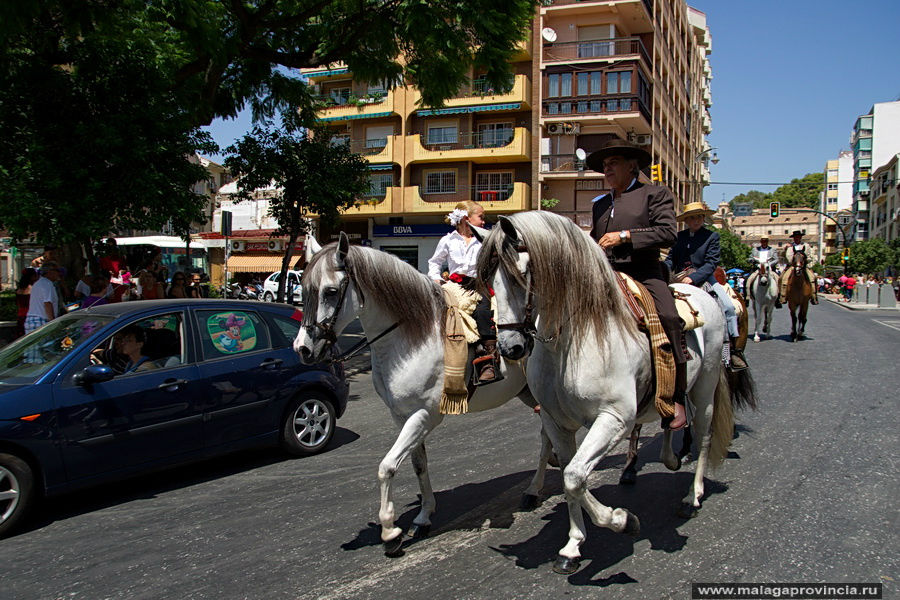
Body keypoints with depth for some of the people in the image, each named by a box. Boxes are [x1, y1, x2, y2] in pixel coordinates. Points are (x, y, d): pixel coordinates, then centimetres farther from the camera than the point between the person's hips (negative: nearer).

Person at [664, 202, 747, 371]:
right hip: (679, 279, 2)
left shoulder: (712, 236, 4)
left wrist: (693, 278, -20)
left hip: (703, 278, -2)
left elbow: (711, 263, -6)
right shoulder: (679, 236, 13)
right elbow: (671, 259, 10)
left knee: (727, 306, -19)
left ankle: (733, 349, -13)